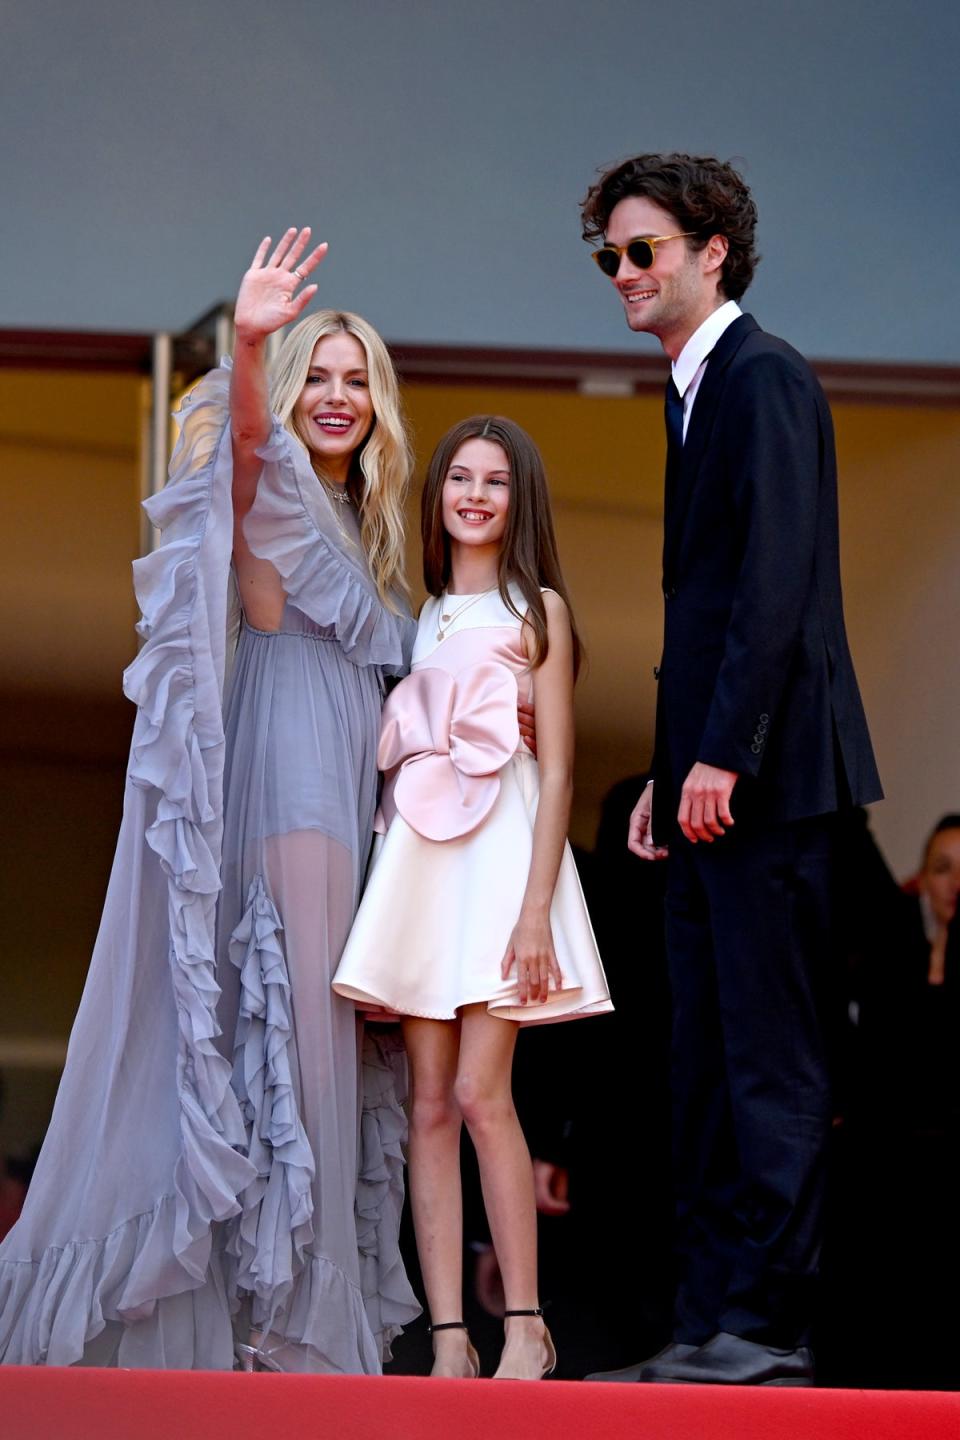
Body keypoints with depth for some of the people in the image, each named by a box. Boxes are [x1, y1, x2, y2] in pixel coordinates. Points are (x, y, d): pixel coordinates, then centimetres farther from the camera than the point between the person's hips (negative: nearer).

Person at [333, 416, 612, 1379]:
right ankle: (449, 1340, -1)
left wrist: (536, 906, -10)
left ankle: (525, 1327, -4)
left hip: (502, 847, -4)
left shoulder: (537, 608, 5)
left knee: (480, 1094, -12)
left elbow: (557, 767, -1)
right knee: (430, 1103, -1)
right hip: (420, 855, 4)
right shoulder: (417, 612, 18)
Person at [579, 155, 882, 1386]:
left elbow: (775, 581, -18)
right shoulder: (695, 390, 21)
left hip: (765, 775, -10)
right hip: (710, 780, 10)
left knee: (771, 1053, -7)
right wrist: (667, 773, 17)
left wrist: (719, 755, -22)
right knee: (705, 1057, 10)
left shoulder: (764, 379, -9)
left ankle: (768, 1326, -5)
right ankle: (709, 1320, 14)